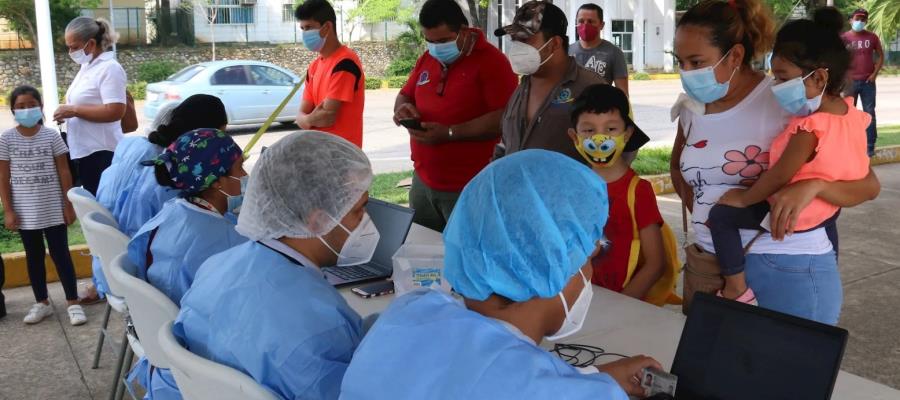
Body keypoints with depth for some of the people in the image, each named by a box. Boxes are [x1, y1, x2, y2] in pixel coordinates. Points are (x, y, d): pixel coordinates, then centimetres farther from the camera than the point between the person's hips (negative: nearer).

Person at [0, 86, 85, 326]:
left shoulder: (51, 135, -3)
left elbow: (64, 172, 0)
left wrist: (68, 205, -3)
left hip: (53, 210, -1)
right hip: (25, 212, 2)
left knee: (61, 254, 2)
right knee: (34, 257, 12)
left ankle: (73, 302, 8)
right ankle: (42, 302, 24)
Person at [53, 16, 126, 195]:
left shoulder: (109, 68, -13)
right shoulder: (87, 66, 16)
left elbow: (115, 111, -23)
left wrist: (74, 111, -19)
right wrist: (66, 112, 8)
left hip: (101, 152, -10)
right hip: (84, 151, 10)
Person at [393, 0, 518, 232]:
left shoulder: (491, 60, -12)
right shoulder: (426, 59, 10)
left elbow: (506, 118, -20)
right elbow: (404, 96, 22)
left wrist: (449, 133, -23)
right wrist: (403, 108, -3)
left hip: (469, 188, -7)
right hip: (423, 181, 7)